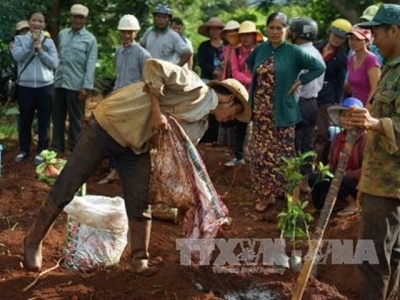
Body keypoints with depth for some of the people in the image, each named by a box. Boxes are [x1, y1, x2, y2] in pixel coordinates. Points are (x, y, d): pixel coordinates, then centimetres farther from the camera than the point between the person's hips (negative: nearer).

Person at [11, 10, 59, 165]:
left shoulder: (49, 42, 4)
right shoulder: (20, 39, 3)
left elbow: (54, 63, -3)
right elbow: (17, 56, -13)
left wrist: (40, 50, -13)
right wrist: (31, 41, -14)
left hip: (46, 86, 0)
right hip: (25, 86, 0)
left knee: (44, 121, 5)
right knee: (25, 120, 11)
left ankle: (41, 151, 16)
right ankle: (24, 150, 25)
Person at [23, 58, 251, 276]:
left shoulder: (200, 125, 9)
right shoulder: (194, 85, -15)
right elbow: (154, 67, -25)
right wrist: (156, 111, -26)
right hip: (107, 125, -8)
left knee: (140, 204, 2)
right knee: (66, 188, 0)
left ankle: (140, 260, 15)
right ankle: (34, 241, 15)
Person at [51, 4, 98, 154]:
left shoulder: (90, 39, -3)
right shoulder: (62, 34, 12)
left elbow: (91, 64, -8)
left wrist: (86, 86, -15)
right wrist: (55, 74, 12)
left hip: (76, 85, -5)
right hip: (59, 82, 5)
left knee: (75, 119, 4)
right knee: (57, 117, 11)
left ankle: (75, 150, 12)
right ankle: (56, 148, 20)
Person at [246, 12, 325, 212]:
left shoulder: (293, 52, -8)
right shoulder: (260, 49, 6)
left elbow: (319, 67, -8)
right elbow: (249, 62, 27)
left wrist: (299, 81, -9)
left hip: (281, 111, -4)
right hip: (260, 111, 5)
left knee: (282, 154, 4)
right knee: (260, 153, 7)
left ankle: (285, 192, 15)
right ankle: (264, 193, 17)